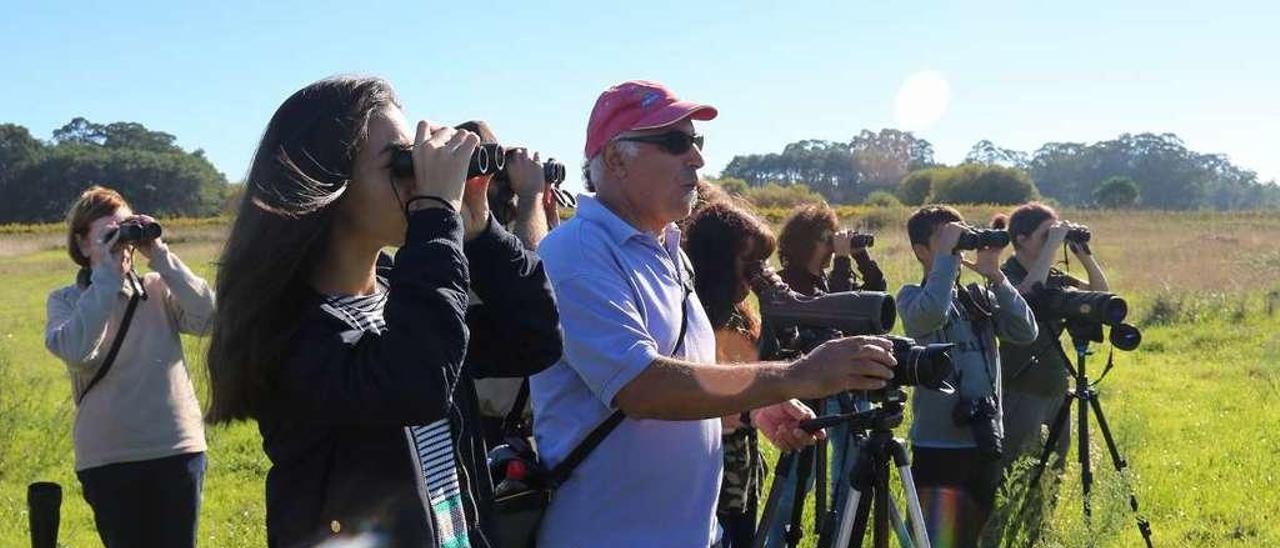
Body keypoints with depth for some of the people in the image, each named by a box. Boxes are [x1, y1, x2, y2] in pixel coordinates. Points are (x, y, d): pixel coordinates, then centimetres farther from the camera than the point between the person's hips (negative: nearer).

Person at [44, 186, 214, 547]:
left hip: (177, 449, 1)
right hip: (107, 461, -1)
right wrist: (106, 276, -17)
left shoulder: (158, 290, 6)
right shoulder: (66, 301, 2)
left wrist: (159, 257, -12)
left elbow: (206, 319, -12)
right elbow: (75, 351, -19)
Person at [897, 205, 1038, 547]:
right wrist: (946, 255, -17)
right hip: (939, 448, -6)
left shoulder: (980, 296, 12)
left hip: (986, 445, 6)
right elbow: (931, 313, -27)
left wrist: (994, 276, -6)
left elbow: (1025, 332, -1)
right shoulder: (912, 297, -3)